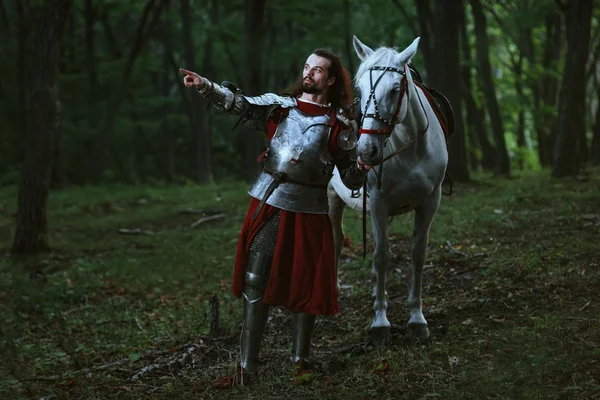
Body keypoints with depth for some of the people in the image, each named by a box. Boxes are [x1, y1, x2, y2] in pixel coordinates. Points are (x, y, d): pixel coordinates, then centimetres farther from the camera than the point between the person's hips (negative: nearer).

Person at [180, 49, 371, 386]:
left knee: (306, 288, 6)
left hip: (309, 210, -1)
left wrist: (360, 171, -20)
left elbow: (350, 180, 3)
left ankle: (300, 360, 22)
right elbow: (239, 104, -11)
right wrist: (206, 87, -28)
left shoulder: (340, 124, 2)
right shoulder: (279, 106, 5)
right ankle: (248, 364, 9)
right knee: (255, 285, 2)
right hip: (268, 205, 1)